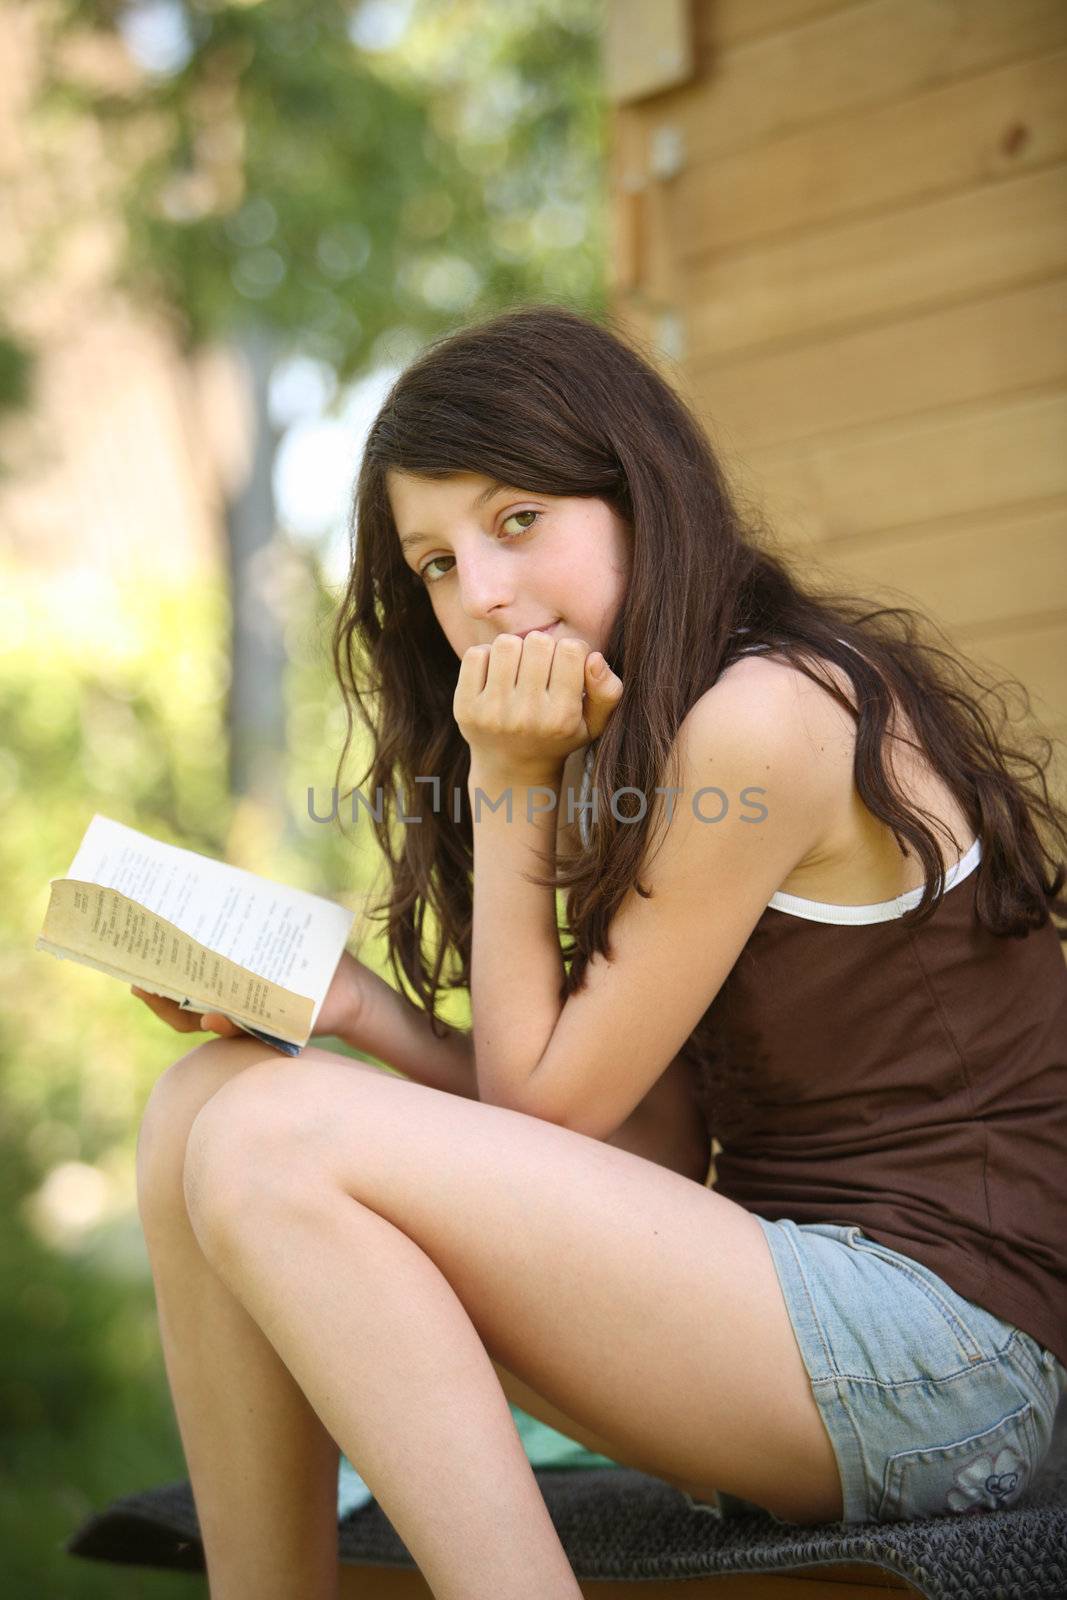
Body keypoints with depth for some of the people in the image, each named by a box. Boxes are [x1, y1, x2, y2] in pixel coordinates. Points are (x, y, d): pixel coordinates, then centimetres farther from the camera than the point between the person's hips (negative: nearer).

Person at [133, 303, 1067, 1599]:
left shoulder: (767, 716, -14)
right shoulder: (647, 740, 15)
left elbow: (544, 1107, -10)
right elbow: (649, 1145, 7)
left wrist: (504, 783, -7)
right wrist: (346, 1001, -1)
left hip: (938, 1346, -9)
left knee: (276, 1143, -21)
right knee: (206, 1109, -1)